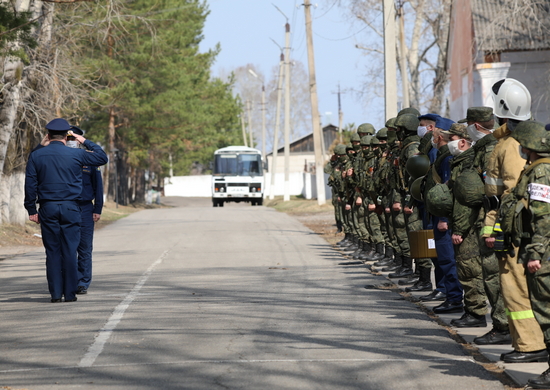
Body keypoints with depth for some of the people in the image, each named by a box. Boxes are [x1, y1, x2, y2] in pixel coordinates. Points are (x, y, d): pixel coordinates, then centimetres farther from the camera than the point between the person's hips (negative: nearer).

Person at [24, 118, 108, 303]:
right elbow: (102, 158, 12)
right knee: (70, 251, 2)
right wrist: (86, 142, 21)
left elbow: (30, 184, 3)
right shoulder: (76, 154, -1)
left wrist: (31, 209, 8)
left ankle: (55, 293, 2)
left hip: (47, 209, 1)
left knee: (52, 251, 4)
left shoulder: (36, 156, 3)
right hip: (70, 208, -1)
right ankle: (70, 293, 1)